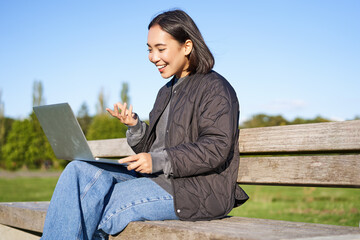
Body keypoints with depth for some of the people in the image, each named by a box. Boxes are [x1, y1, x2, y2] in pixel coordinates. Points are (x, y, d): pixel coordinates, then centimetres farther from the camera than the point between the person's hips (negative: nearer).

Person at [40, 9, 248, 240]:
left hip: (197, 191, -8)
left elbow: (216, 149, -16)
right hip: (158, 179, 8)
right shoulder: (167, 91, 23)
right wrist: (134, 126, 0)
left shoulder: (215, 88, -4)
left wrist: (159, 161, -21)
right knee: (79, 170, -12)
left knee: (95, 208, -22)